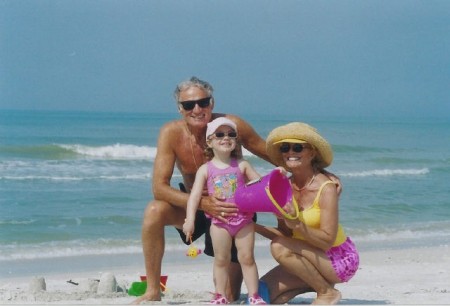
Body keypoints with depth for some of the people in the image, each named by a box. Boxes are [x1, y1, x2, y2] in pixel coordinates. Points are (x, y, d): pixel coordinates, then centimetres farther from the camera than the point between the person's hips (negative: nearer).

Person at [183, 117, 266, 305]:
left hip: (244, 219, 1)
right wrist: (190, 220, -15)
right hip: (219, 221, 0)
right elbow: (195, 195, -5)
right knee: (221, 259, 5)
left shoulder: (242, 165, 5)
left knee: (247, 257, 2)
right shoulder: (206, 169, 1)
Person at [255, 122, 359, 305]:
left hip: (339, 260, -7)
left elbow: (327, 240, -26)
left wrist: (298, 224, -40)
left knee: (280, 247, -28)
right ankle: (317, 281, 14)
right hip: (313, 258, 7)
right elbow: (285, 233, 0)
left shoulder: (326, 189, -21)